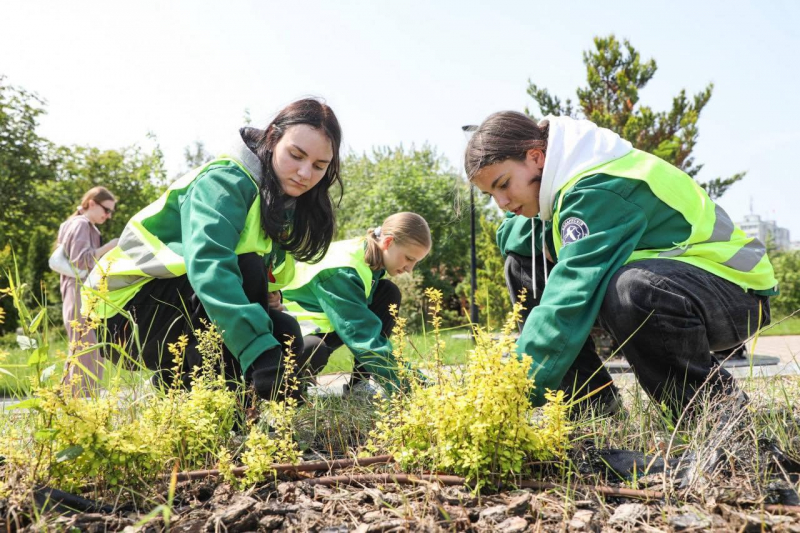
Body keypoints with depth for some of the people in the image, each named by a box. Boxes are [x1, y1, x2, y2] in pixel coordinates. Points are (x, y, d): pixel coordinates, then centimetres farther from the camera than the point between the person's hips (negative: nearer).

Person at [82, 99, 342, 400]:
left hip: (190, 314, 8)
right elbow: (208, 264, -40)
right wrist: (259, 352, -51)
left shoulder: (288, 205, 5)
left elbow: (270, 283, 0)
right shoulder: (226, 181, -23)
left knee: (285, 336, -11)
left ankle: (176, 382, 7)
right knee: (246, 269, -29)